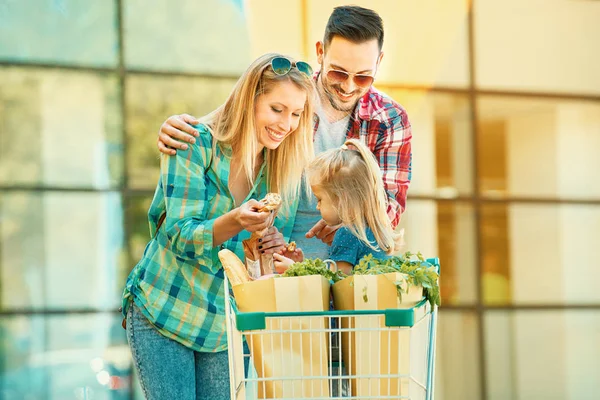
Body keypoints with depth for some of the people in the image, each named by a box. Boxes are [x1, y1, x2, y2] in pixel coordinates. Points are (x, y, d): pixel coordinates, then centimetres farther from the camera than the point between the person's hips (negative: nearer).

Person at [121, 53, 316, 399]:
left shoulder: (281, 167, 2)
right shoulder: (197, 144, -12)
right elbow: (180, 237, -19)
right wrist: (234, 222, -36)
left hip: (226, 324, 4)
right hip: (164, 312, -4)